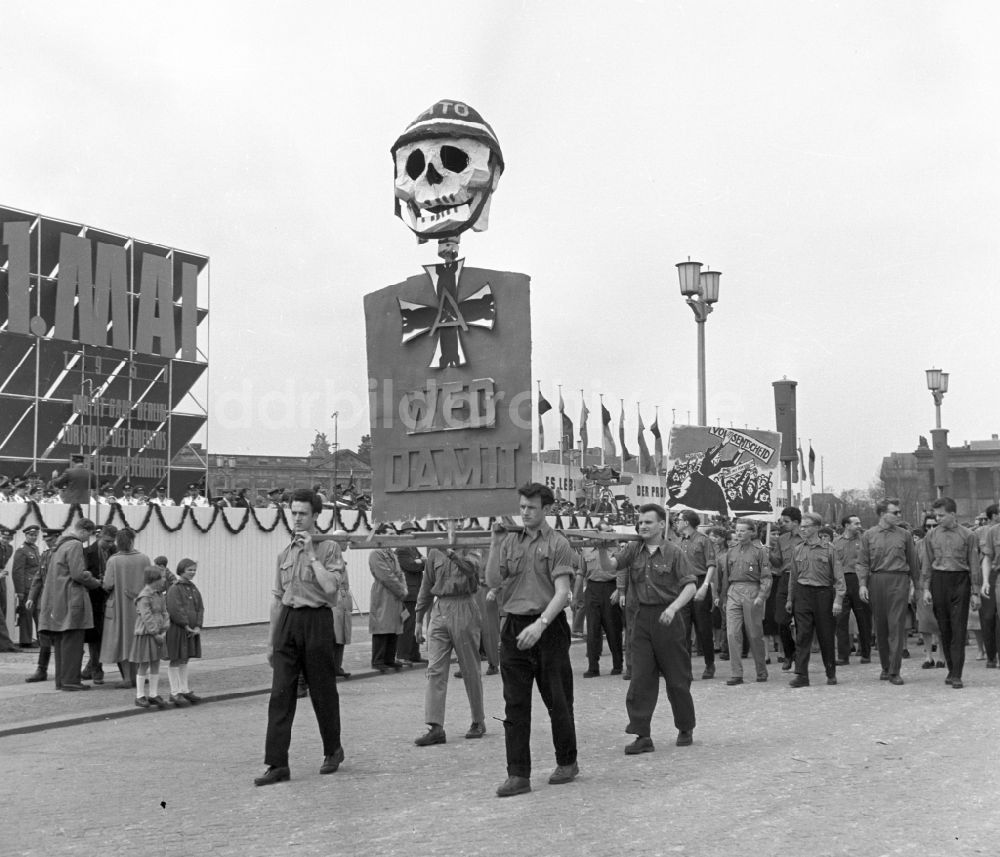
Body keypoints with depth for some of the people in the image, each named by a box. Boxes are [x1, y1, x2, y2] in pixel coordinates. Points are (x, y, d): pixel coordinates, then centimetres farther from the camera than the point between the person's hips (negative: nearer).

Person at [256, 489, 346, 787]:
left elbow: (330, 587, -17)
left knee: (322, 691, 5)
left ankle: (333, 750, 26)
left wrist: (312, 555, -13)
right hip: (287, 621, 4)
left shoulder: (329, 548, -2)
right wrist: (271, 639, 17)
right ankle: (277, 764, -1)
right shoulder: (285, 554, 14)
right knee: (280, 693, -3)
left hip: (316, 620, -4)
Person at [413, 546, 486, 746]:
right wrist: (419, 620, 16)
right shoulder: (435, 552, 12)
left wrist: (453, 555, -37)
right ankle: (436, 727, -5)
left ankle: (478, 722, 20)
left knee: (470, 670, 5)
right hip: (439, 611, 3)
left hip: (464, 611, -3)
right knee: (435, 670, -5)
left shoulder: (470, 550, 2)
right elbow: (426, 587, 17)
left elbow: (472, 567, -21)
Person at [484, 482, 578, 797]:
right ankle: (518, 774, 7)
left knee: (557, 700, 7)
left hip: (548, 628, -4)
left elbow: (562, 592, -12)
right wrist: (494, 544, -5)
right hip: (514, 629, 4)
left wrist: (540, 624, -25)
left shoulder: (557, 544, -4)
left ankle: (567, 762, 26)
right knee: (515, 705, 2)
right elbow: (492, 582, 4)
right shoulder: (510, 541, 10)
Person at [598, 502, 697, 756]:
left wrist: (673, 607, -24)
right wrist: (602, 549, -26)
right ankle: (642, 735, 2)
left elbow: (690, 585, -10)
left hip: (668, 618, -3)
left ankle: (686, 728, 26)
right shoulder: (633, 550, 6)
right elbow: (610, 565, -7)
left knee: (677, 678, 7)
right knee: (640, 678, -1)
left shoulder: (674, 552, -5)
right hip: (642, 618, 3)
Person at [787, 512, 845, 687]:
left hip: (823, 594, -3)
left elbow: (838, 576, -4)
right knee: (802, 636, -4)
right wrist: (790, 599, 14)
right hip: (802, 594, 3)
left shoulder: (828, 548, -2)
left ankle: (831, 673, 22)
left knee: (826, 636, 6)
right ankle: (801, 676, -3)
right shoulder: (798, 550, 9)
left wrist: (838, 599, -11)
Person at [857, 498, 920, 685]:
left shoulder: (904, 535, 7)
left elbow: (913, 561, 12)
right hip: (877, 581, 1)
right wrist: (862, 584, -5)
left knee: (897, 625, -7)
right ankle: (885, 667, 20)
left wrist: (914, 584, 10)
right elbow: (863, 562, 5)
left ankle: (895, 671, -5)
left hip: (899, 581, -1)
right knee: (880, 626, 7)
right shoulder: (869, 535, 7)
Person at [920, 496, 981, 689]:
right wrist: (925, 588, 3)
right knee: (944, 629, 7)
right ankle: (951, 670, 19)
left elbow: (974, 565, 3)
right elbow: (927, 564, 10)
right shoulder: (931, 535, 8)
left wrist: (975, 592, 1)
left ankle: (957, 675, -5)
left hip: (960, 582, -2)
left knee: (959, 629, -6)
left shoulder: (968, 536, 1)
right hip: (938, 581, 3)